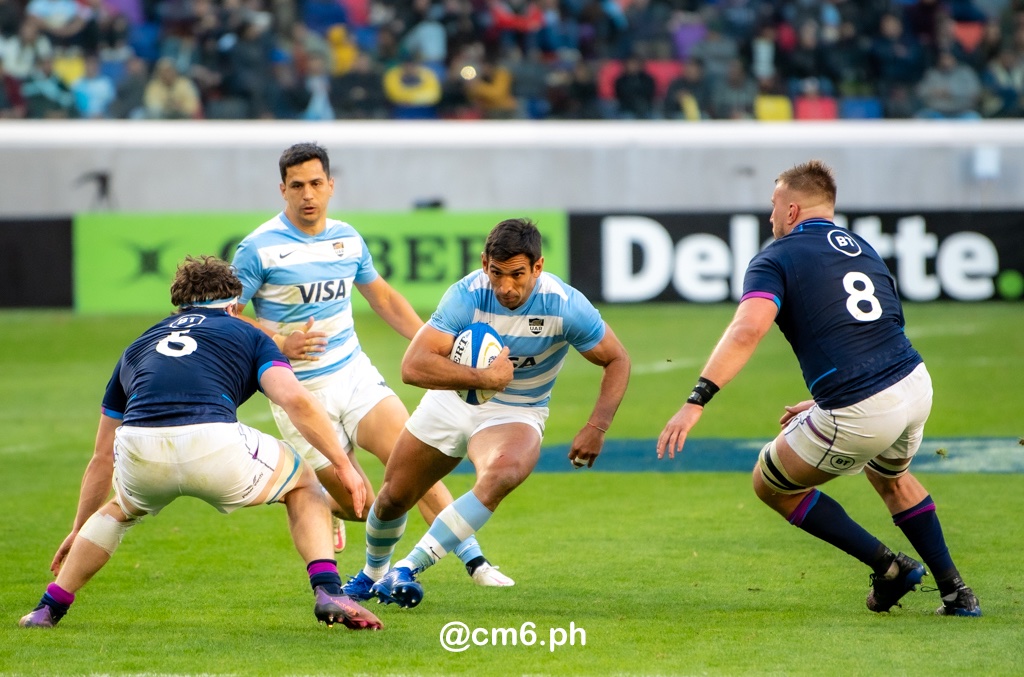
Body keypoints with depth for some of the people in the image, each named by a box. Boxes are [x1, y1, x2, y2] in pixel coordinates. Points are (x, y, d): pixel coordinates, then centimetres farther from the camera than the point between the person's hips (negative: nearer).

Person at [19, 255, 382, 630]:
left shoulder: (137, 347, 35)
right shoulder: (247, 335, 26)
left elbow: (102, 459, 42)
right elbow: (296, 400, 5)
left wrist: (78, 530, 52)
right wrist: (343, 464, 14)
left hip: (139, 452, 3)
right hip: (214, 445, -3)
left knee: (120, 510, 40)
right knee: (302, 485, 26)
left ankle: (48, 608, 34)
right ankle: (328, 592, 6)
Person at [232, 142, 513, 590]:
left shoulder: (348, 240, 6)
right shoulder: (259, 248, -11)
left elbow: (383, 298, 21)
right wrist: (279, 343, -21)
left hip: (355, 373, 4)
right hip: (302, 392, -4)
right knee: (359, 507, -2)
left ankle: (473, 561, -10)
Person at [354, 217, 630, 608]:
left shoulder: (565, 306, -24)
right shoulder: (468, 296, -26)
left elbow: (617, 361, -10)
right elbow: (413, 366, -34)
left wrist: (596, 427, -21)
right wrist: (484, 378, -40)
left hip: (515, 414, -2)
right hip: (452, 400, 2)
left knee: (501, 474, -36)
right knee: (392, 498, 10)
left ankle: (409, 568, -29)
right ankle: (372, 574, 45)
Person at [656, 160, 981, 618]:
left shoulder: (776, 258, 0)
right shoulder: (862, 249, 21)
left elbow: (748, 329, -19)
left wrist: (696, 401, -25)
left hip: (859, 416, -7)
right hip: (916, 385, 7)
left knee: (770, 485, 18)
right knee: (890, 477, 39)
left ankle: (888, 566, 15)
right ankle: (956, 592, 32)